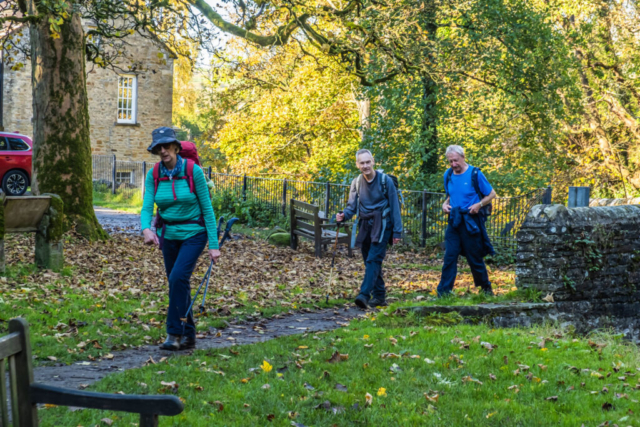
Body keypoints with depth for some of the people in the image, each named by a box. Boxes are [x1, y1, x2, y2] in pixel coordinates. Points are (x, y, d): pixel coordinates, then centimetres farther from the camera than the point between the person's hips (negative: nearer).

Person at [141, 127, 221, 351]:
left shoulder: (193, 170, -15)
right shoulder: (153, 174, -4)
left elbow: (207, 208, -11)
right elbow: (147, 207, -10)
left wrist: (214, 244, -12)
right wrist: (146, 229, -34)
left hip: (194, 233, -4)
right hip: (168, 235, 5)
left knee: (178, 277, -22)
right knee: (178, 284, 10)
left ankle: (175, 333, -13)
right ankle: (189, 336, 22)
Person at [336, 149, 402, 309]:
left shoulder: (385, 180, -7)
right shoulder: (357, 182, 7)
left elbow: (394, 207, -4)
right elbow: (352, 206, 6)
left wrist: (397, 232, -7)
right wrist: (344, 216, -17)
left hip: (382, 225, -6)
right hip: (365, 225, 6)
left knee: (373, 260, -16)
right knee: (370, 261, 9)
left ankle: (364, 294, -24)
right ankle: (379, 296, 18)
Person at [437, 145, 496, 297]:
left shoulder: (475, 174, -8)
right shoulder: (448, 175, 7)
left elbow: (492, 194, -2)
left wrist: (479, 204, -18)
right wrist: (445, 204, 1)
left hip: (471, 221, -4)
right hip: (454, 221, 4)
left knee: (475, 257, 5)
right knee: (449, 256, -2)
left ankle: (486, 288, 24)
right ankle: (444, 292, -1)